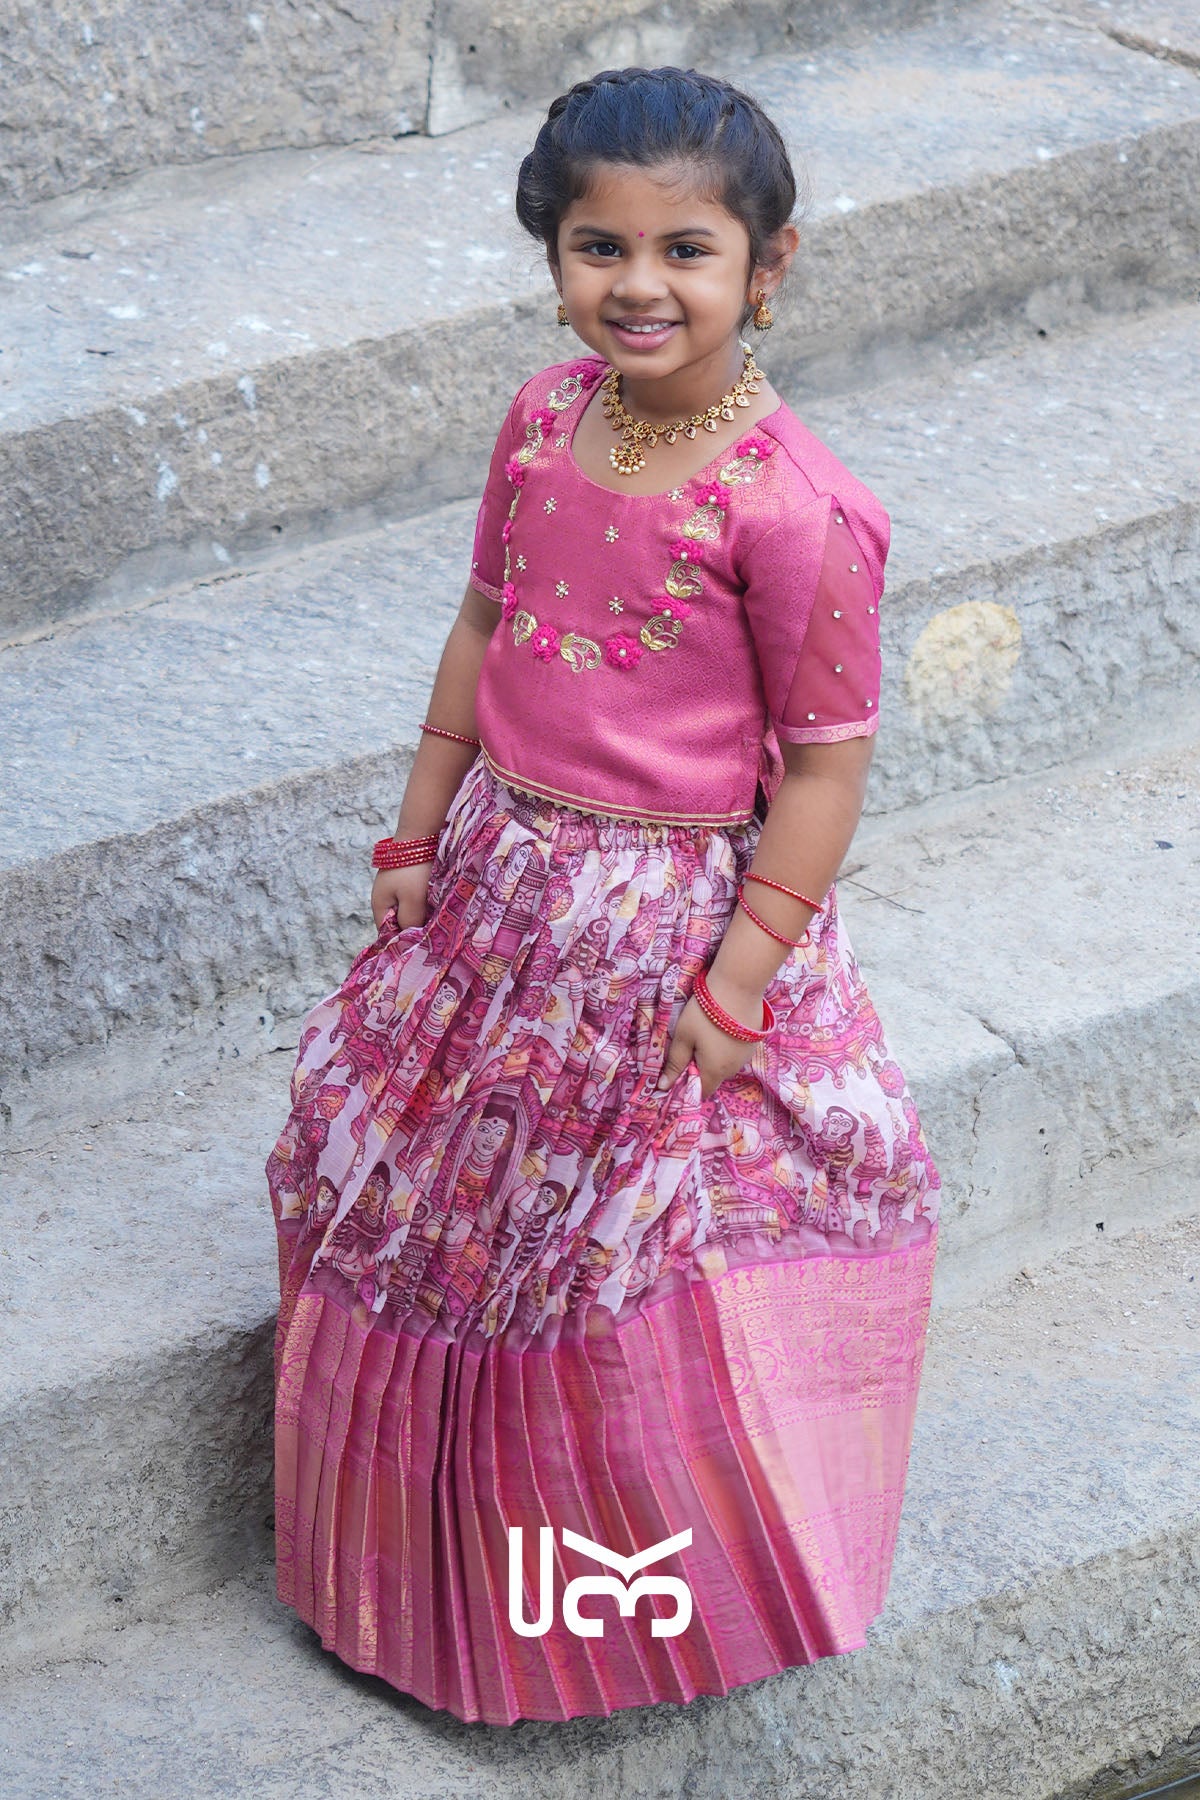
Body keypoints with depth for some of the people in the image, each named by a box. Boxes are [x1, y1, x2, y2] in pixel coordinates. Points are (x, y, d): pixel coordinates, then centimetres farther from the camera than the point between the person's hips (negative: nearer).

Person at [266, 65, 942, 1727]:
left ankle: (673, 1592, 31)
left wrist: (737, 976, -15)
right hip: (504, 872, 7)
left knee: (649, 1253, 6)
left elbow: (828, 757, -17)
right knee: (435, 1170, 18)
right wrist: (419, 837, 11)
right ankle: (460, 1552, 42)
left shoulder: (792, 508, -24)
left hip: (677, 910, -7)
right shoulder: (544, 422, -4)